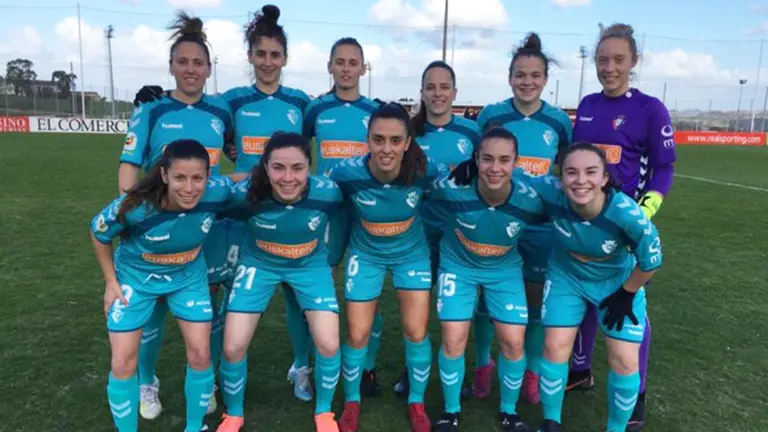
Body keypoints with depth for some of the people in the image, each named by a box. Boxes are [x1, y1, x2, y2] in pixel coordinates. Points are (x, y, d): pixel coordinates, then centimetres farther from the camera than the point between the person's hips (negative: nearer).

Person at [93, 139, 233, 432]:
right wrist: (111, 281, -8)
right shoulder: (136, 206, -34)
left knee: (200, 353, 0)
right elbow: (98, 233, -12)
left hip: (188, 276, 2)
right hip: (135, 278, -1)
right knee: (123, 363, 0)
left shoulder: (217, 193, -30)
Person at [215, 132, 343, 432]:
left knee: (329, 344, -10)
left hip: (311, 266, 0)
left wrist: (333, 256, 6)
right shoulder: (246, 193, -30)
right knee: (233, 348, -4)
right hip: (259, 265, 0)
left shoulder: (327, 192, -27)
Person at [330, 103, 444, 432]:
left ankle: (417, 403, 29)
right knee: (357, 335, 4)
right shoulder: (347, 173, -29)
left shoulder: (426, 171, -27)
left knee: (416, 332, 2)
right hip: (366, 255, 0)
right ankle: (351, 403, 32)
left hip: (412, 253, 1)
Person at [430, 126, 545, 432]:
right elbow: (428, 197, -7)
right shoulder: (452, 189, -30)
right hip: (458, 265, -1)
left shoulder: (530, 200, -27)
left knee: (513, 342, -1)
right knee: (453, 341, -4)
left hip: (505, 269, 1)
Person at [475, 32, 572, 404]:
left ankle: (532, 372, 31)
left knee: (537, 299, 12)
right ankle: (483, 365, 30)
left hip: (542, 225, 1)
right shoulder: (490, 115, -4)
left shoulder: (559, 120, -1)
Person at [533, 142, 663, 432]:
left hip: (620, 281, -1)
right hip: (567, 276, 1)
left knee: (625, 361, -2)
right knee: (555, 349, 0)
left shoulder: (627, 213, -37)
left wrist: (626, 295, -7)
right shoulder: (550, 193, -33)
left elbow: (651, 262, -18)